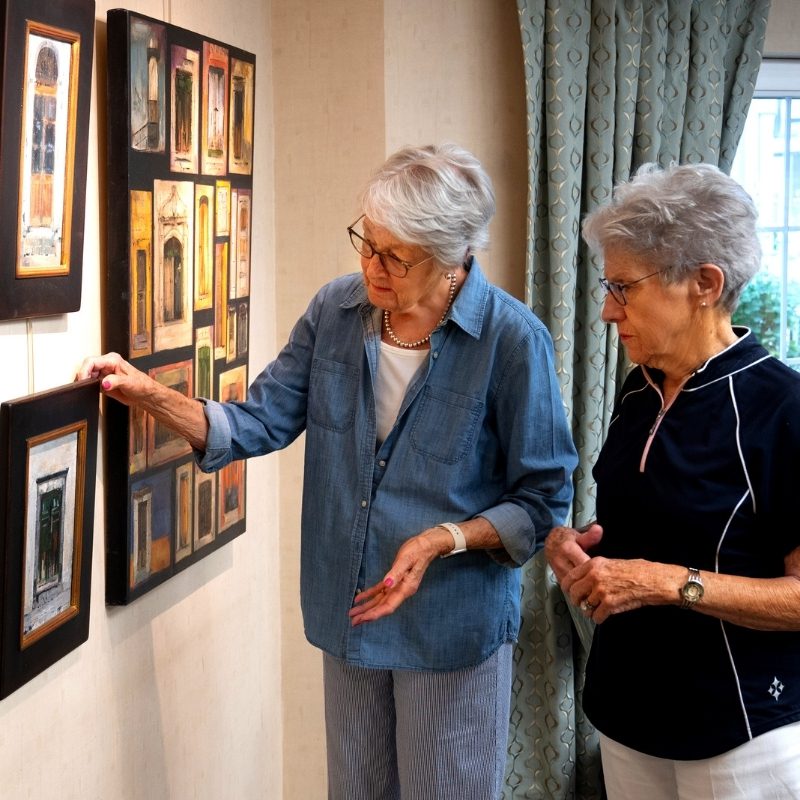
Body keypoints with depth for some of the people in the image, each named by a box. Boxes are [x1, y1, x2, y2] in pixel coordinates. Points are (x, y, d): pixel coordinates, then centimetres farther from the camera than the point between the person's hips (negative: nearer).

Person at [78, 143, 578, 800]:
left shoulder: (513, 339, -18)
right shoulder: (337, 310, -3)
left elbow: (543, 500, -12)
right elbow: (261, 422, -1)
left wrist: (445, 540, -26)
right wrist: (150, 394, -14)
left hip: (452, 628, -4)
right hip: (347, 614, 5)